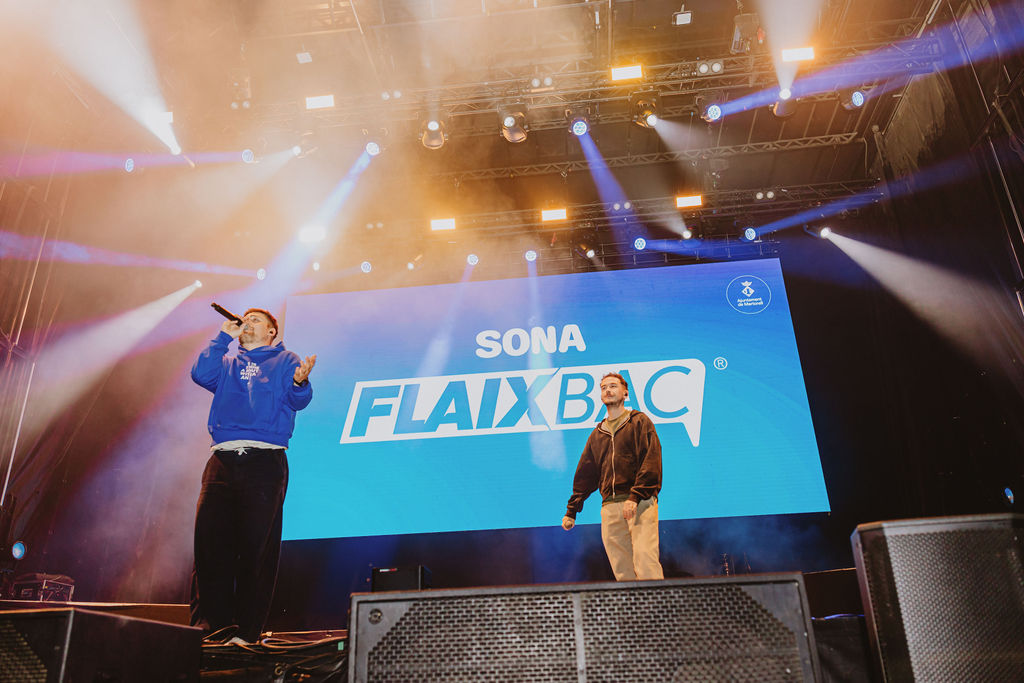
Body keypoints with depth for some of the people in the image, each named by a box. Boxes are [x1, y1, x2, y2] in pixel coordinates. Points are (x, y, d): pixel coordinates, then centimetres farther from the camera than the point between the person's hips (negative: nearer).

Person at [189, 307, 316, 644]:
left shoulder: (285, 361, 15)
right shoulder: (228, 364, 26)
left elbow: (298, 400, 0)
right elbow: (201, 374, 6)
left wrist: (300, 382, -23)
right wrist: (224, 336, 12)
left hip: (264, 463, -3)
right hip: (223, 461, 4)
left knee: (257, 545, -5)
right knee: (209, 538, -4)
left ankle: (247, 630, 0)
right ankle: (207, 622, 5)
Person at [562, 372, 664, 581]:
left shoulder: (639, 422, 8)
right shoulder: (597, 434, 23)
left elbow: (651, 461, -4)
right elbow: (584, 474, 24)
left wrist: (635, 497, -16)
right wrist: (571, 511, 18)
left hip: (640, 503, -4)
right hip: (610, 507, 5)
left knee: (645, 561, -16)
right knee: (622, 570, 0)